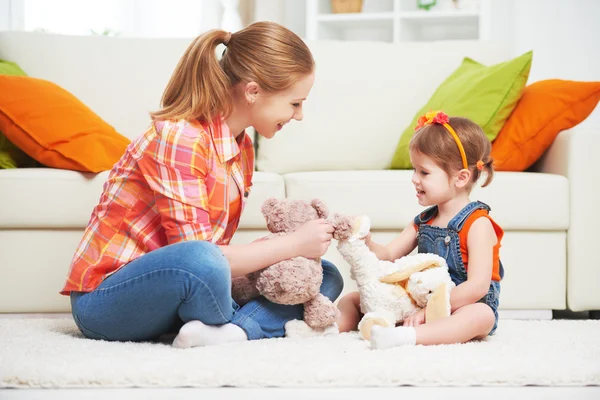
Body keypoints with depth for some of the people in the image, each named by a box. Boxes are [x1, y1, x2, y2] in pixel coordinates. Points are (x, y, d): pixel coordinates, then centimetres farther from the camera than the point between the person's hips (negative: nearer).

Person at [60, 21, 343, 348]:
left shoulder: (242, 148, 7)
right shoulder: (179, 138, -20)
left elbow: (220, 249, 3)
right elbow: (195, 255, -26)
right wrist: (293, 244, -17)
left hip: (176, 287, 9)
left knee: (325, 277, 0)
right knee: (198, 260, -42)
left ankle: (231, 329, -22)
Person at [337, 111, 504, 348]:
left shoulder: (477, 224, -13)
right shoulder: (423, 221, 11)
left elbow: (477, 286, -22)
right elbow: (387, 255, 7)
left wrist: (428, 310, -25)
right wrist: (366, 243, -16)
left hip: (464, 309, -7)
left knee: (482, 315, -42)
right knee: (351, 300, 6)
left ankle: (408, 336, -62)